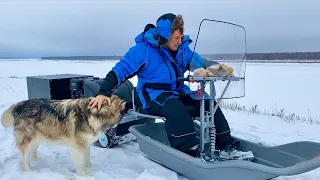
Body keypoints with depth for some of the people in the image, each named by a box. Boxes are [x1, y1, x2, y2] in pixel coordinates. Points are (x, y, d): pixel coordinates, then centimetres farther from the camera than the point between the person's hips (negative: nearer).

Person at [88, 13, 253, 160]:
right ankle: (190, 153, -36)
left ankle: (226, 144, -2)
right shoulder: (143, 49, -14)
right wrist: (104, 92, -25)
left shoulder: (182, 49, 4)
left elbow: (200, 63, 8)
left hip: (178, 92, 6)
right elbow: (120, 70, -14)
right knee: (176, 109, -37)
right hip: (154, 96, -6)